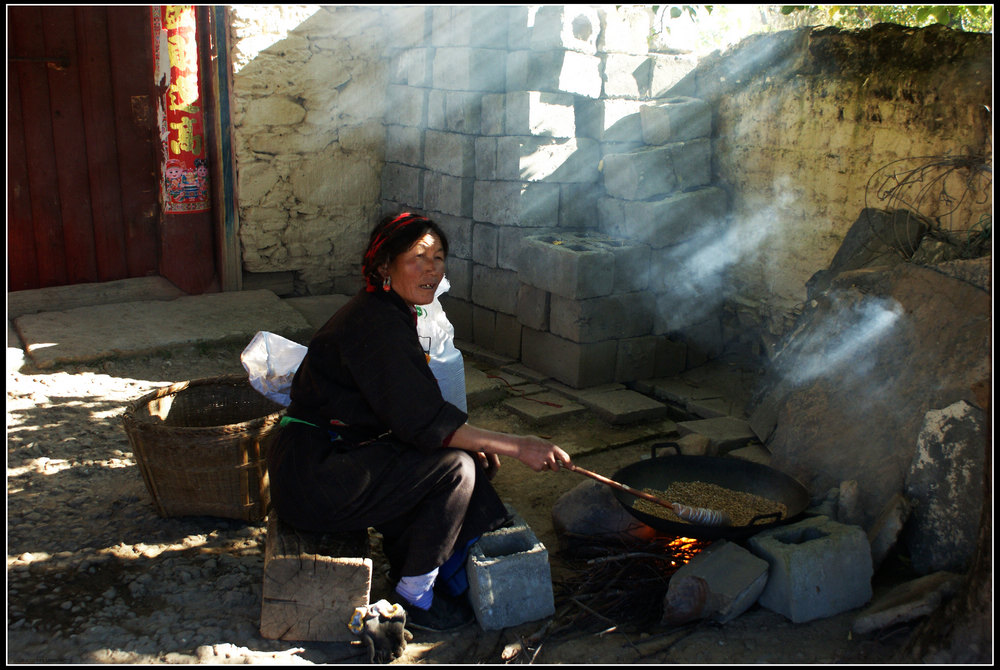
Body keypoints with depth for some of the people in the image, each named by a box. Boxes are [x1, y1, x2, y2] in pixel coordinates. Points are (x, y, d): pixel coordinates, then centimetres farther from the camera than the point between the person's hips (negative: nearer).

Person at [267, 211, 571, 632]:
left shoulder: (389, 313, 10)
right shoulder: (375, 323, -21)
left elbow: (409, 410, 10)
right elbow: (422, 420, -27)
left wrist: (474, 442, -4)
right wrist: (515, 446, -25)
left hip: (334, 458, 10)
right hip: (313, 476, -10)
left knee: (467, 459, 9)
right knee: (456, 469, -17)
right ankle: (414, 597, 0)